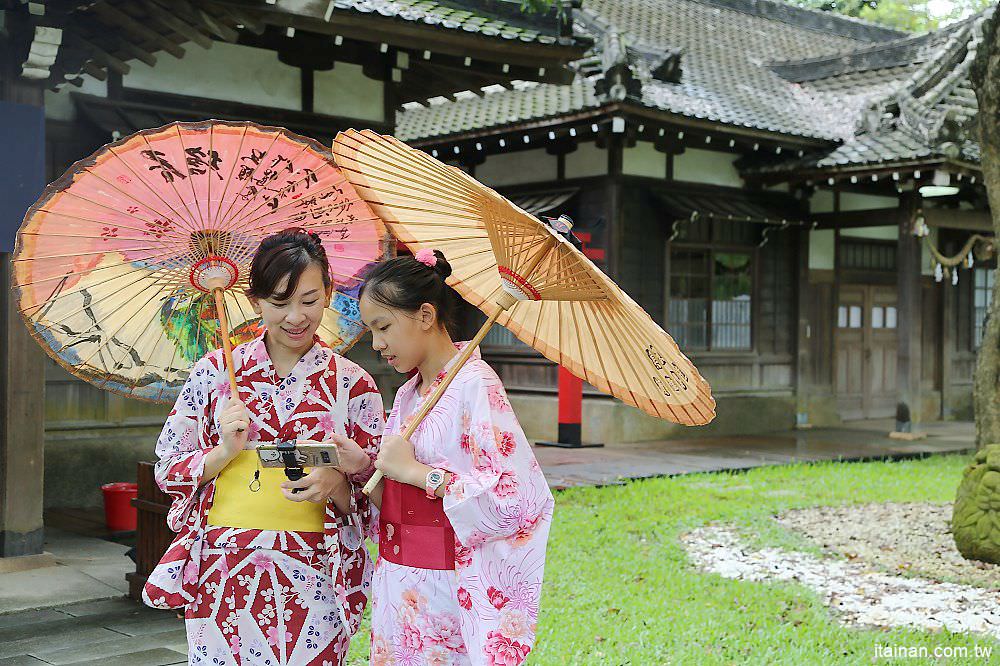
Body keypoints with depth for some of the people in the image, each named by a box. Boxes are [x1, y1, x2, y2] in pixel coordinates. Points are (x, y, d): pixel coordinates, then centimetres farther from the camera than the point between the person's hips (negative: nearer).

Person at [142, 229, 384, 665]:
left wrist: (335, 485, -17)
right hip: (222, 579, 1)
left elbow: (371, 501, 4)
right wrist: (226, 451, -11)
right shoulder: (215, 371, 3)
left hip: (312, 585, 0)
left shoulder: (353, 385, 1)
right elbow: (168, 471, 6)